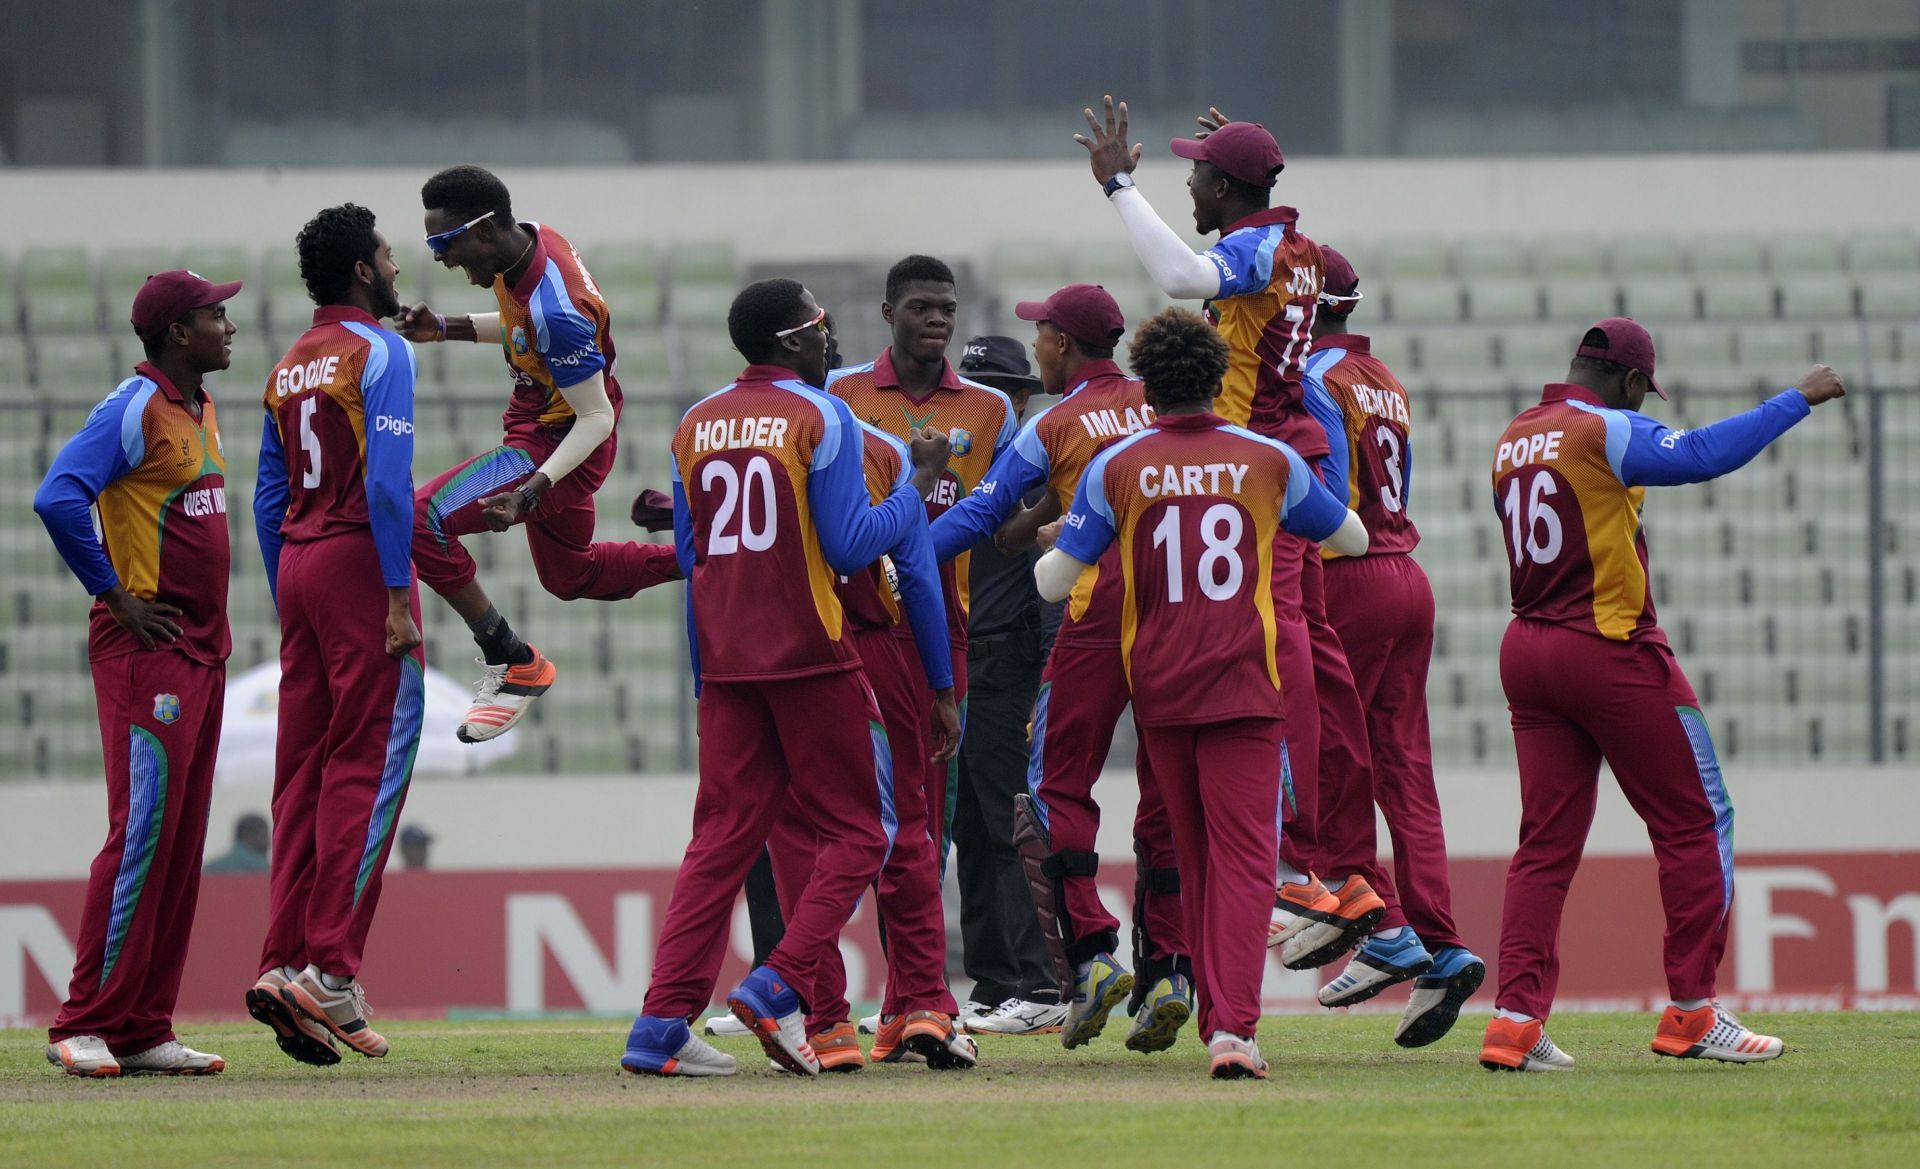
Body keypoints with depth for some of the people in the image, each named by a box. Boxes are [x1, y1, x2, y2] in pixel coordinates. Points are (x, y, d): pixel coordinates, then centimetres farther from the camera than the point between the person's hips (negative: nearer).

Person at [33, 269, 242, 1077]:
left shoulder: (202, 411, 16)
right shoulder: (134, 410, -13)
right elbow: (57, 498, -24)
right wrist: (117, 598, -18)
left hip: (203, 648, 9)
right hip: (146, 648, -9)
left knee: (182, 841, 7)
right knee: (142, 833, -13)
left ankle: (144, 1031, 9)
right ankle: (85, 1027, -11)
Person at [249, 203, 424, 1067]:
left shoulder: (289, 369, 16)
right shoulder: (378, 349, -7)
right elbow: (386, 477, -16)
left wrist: (288, 607, 20)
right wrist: (397, 593, -17)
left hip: (297, 567, 8)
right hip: (359, 561, -8)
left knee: (302, 771, 7)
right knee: (368, 765, -8)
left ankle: (283, 965, 2)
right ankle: (331, 969, -16)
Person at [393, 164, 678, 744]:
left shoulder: (555, 311, -33)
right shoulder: (532, 239, -6)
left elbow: (597, 419, -28)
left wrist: (533, 491, -36)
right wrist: (443, 328, 5)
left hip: (555, 445, -10)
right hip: (541, 431, 10)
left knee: (422, 521, -22)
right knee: (569, 575, 29)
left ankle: (512, 663, -11)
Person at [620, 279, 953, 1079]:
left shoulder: (696, 426, 10)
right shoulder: (820, 418, -8)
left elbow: (688, 553, 15)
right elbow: (850, 545, -11)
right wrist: (921, 486, 2)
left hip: (725, 660, 6)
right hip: (809, 653, -6)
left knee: (723, 835, 7)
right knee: (855, 831, 4)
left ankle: (662, 1021, -3)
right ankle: (780, 986, -13)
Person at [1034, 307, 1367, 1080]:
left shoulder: (1117, 468, 0)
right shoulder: (1266, 460, 3)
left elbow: (1055, 581, 2)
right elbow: (1352, 537, 18)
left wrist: (1050, 546, 25)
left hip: (1157, 684, 2)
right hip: (1242, 684, -2)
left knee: (1195, 857, 15)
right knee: (1243, 853, -6)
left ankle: (1218, 1020, 22)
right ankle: (1234, 1025, -22)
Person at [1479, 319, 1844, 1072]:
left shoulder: (1515, 440, 11)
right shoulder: (1605, 432, -12)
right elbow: (1704, 454, -24)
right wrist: (1800, 400, -19)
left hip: (1527, 653, 7)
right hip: (1614, 655, -7)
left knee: (1546, 841, 6)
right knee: (1695, 824, 3)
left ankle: (1516, 1018, -5)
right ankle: (1691, 1014, 2)